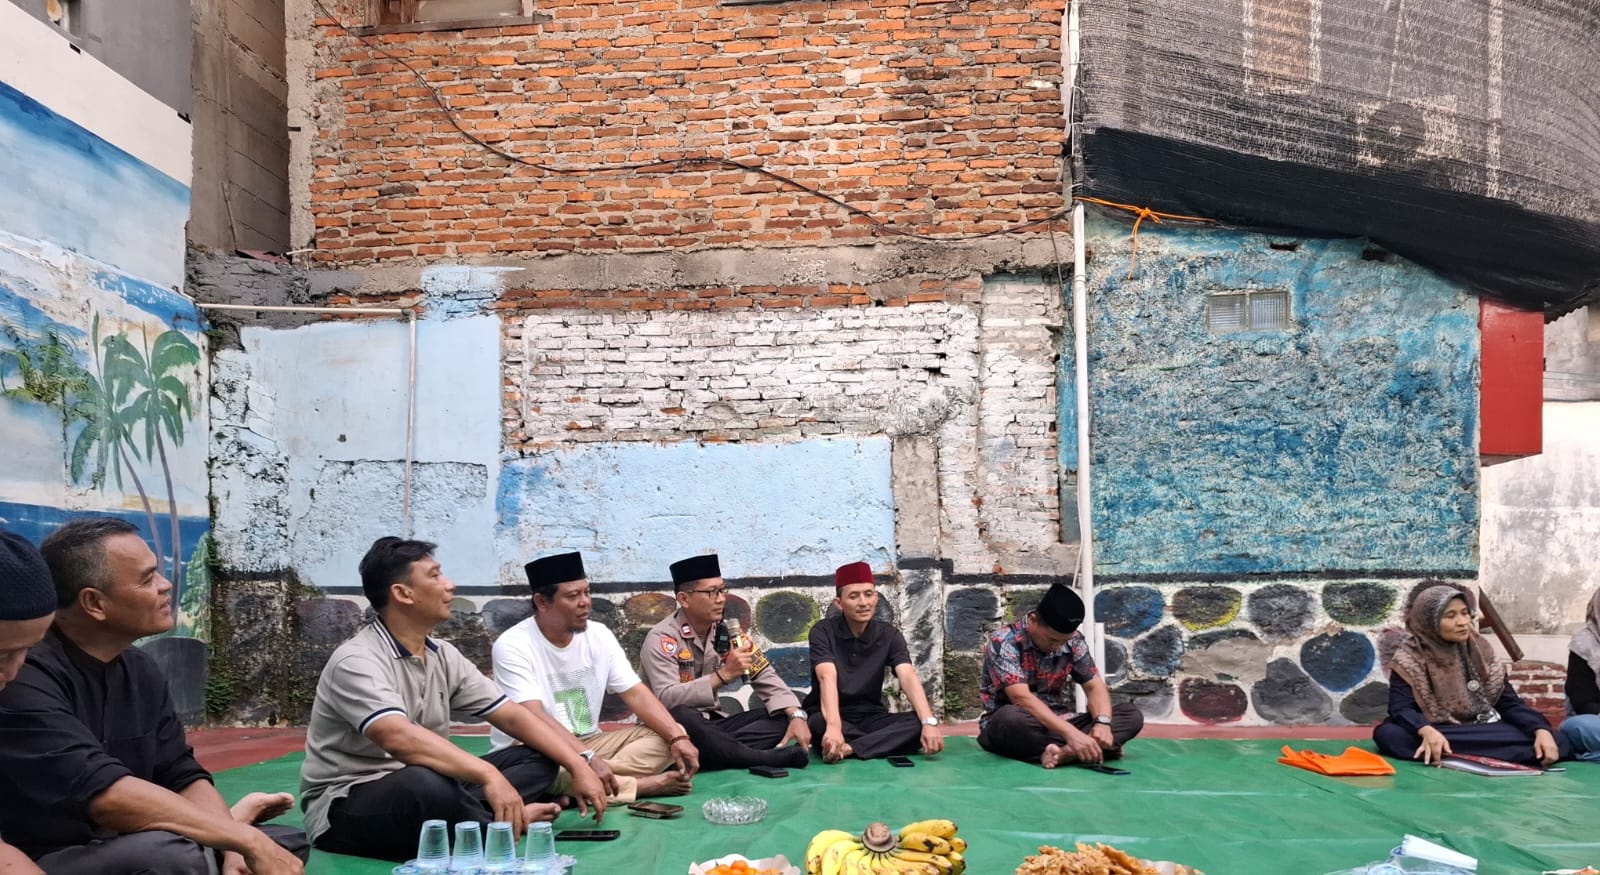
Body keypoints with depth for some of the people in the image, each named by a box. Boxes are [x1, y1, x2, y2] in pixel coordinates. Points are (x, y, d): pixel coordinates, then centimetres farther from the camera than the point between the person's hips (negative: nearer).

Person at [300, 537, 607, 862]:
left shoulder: (443, 656, 5)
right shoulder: (357, 661, -20)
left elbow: (512, 716, 5)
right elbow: (397, 738, -38)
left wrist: (577, 766, -6)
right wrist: (489, 775, -47)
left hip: (420, 793, 8)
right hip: (345, 806, -8)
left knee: (537, 759, -2)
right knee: (424, 784, -41)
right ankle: (505, 823, -18)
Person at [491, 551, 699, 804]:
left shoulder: (599, 635, 1)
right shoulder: (513, 646, -16)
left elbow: (636, 694, -2)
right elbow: (532, 717, -27)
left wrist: (677, 737, -18)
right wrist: (587, 759, -39)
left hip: (588, 743, 6)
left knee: (668, 736, -10)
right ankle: (642, 784, -29)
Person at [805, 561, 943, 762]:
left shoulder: (889, 635, -2)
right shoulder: (823, 632, -11)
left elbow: (908, 678, -18)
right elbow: (828, 678, -28)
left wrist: (929, 723, -36)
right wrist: (834, 726, -45)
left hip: (871, 718, 4)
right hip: (829, 716, -4)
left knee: (918, 723, -26)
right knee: (819, 725, -39)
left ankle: (848, 749, -32)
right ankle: (889, 742, -27)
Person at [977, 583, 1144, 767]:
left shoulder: (1073, 642, 0)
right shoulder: (1004, 643, -18)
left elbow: (1094, 686, -3)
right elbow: (1022, 698, -29)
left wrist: (1102, 722, -25)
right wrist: (1070, 733, -39)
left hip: (1058, 725, 6)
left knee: (1131, 714, -13)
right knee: (1009, 717, -41)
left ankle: (1066, 752, -34)